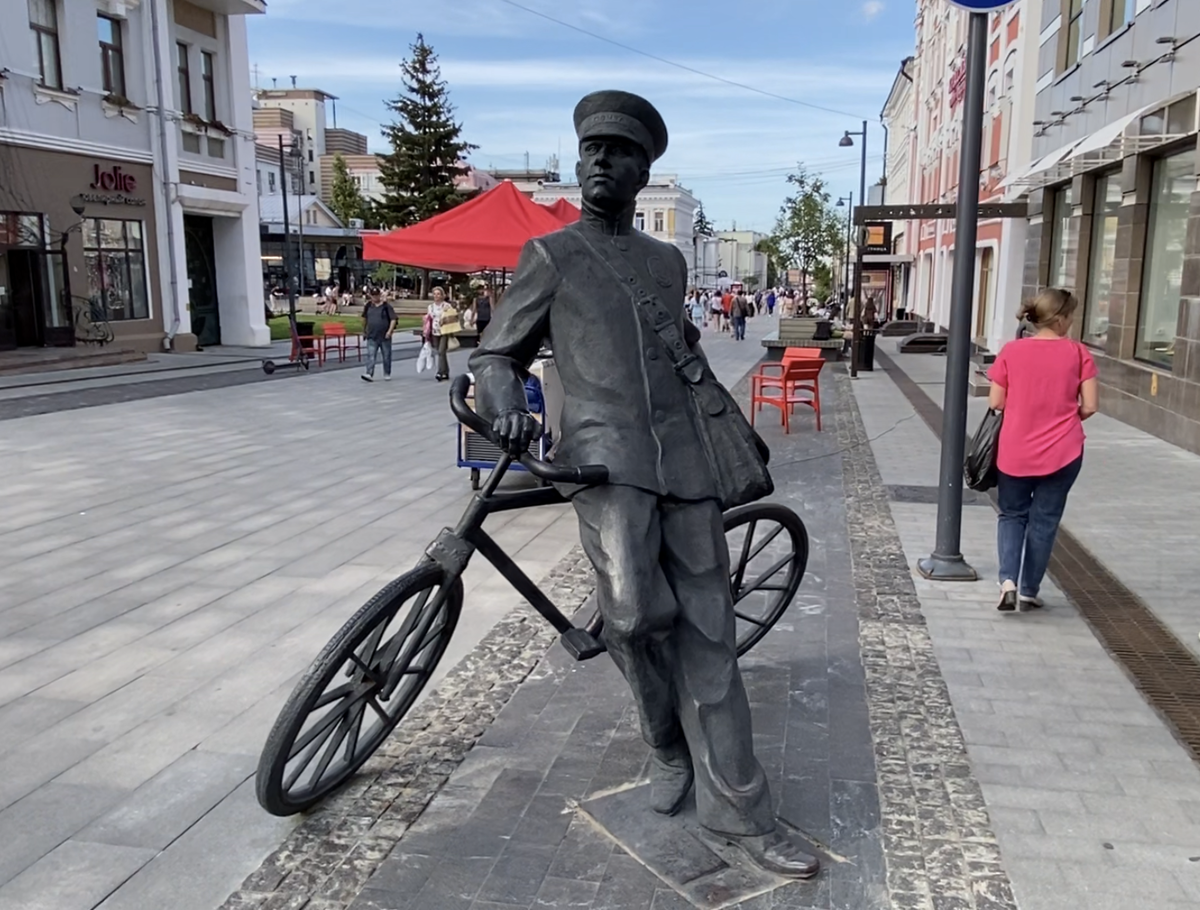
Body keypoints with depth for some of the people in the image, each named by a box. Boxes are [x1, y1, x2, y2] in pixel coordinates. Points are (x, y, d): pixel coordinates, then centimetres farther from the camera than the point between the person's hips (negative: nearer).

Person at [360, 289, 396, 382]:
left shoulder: (386, 306, -5)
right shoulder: (368, 306, 5)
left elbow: (393, 319, -9)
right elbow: (364, 318, 19)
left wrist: (390, 331, -18)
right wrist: (364, 330, 22)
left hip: (385, 337, -2)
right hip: (372, 337, 2)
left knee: (386, 357, 9)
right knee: (370, 356, -7)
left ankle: (387, 374, 22)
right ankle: (369, 374, -13)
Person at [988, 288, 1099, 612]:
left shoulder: (1011, 351, -6)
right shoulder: (1078, 353, -7)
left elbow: (995, 402, -3)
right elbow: (1090, 406, -7)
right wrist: (1066, 418, 13)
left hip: (1015, 452, 1)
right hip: (1063, 452, 0)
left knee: (1012, 514, 16)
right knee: (1044, 519, 12)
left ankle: (1008, 581, -1)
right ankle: (1029, 591, 19)